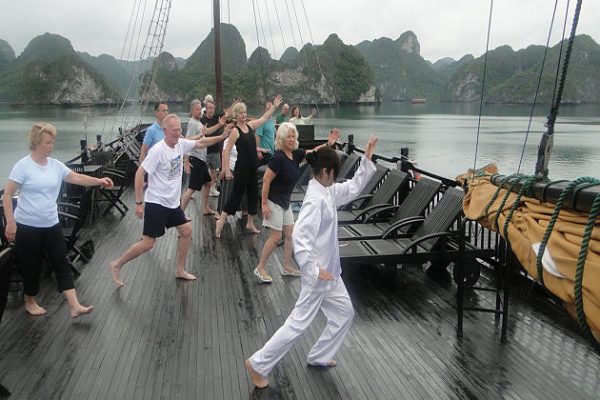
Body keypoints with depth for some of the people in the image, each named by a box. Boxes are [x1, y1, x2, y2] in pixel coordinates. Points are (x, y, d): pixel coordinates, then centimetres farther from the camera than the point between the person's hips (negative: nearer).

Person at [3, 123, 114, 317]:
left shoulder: (55, 165, 3)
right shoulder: (23, 166, -12)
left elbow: (77, 178, 3)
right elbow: (7, 194, -11)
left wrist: (99, 181, -14)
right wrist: (10, 222, -16)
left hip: (51, 225, 5)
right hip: (27, 226, -5)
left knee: (62, 264, 3)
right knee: (31, 266, 9)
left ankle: (75, 307, 4)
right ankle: (30, 303, 33)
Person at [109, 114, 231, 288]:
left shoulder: (181, 144, -1)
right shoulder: (158, 150, -21)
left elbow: (200, 143, 14)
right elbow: (140, 173, -19)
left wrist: (222, 136, 3)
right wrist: (139, 202, -19)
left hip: (173, 202, 8)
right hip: (156, 203, -8)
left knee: (187, 231, 9)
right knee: (148, 243, -4)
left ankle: (180, 270, 23)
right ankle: (117, 264, 15)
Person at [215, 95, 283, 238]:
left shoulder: (250, 125, 6)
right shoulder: (235, 131, -12)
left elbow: (264, 118, 18)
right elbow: (227, 151, -15)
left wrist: (274, 106, 12)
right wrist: (227, 170, -20)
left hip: (253, 167, 7)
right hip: (241, 168, -7)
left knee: (253, 195, 12)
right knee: (236, 195, -2)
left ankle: (250, 224, 23)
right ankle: (221, 221, 9)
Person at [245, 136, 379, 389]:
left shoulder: (327, 191, 4)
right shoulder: (315, 199, -25)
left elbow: (354, 187, 15)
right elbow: (300, 237, -32)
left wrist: (367, 158, 8)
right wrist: (314, 269, -31)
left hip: (330, 270, 10)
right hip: (318, 273, -10)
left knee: (345, 313, 20)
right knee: (298, 323, -1)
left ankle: (319, 356, 35)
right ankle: (258, 364, 12)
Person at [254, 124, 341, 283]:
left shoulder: (295, 154, 0)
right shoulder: (278, 157, -23)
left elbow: (313, 152, 6)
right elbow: (266, 180, -22)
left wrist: (328, 144, -12)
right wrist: (264, 204, -21)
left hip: (285, 202, 8)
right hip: (274, 202, -8)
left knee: (290, 235, 13)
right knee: (276, 237, -3)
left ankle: (287, 267, 27)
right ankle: (260, 268, 13)